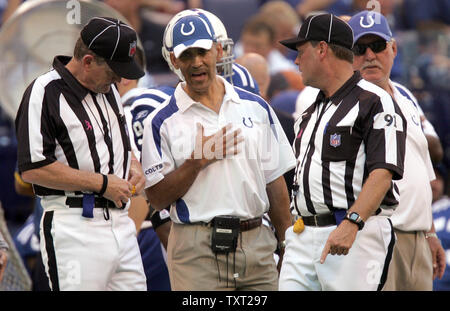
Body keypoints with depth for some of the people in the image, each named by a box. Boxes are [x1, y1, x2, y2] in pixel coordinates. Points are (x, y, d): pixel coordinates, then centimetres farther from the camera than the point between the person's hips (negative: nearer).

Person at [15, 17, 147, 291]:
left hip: (121, 224, 8)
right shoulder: (45, 94, -11)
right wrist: (102, 183, -14)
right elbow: (32, 169, -17)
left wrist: (134, 166, 9)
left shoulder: (108, 89, 16)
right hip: (74, 231, -8)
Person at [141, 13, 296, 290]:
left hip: (257, 240, 3)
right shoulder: (163, 122, 1)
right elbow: (158, 198, -4)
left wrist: (289, 246, 7)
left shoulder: (256, 108, 11)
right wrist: (199, 159, -13)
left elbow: (275, 182, 12)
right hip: (196, 250, -3)